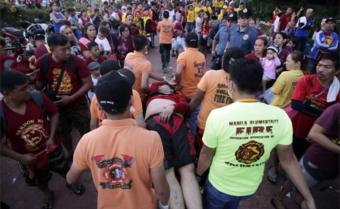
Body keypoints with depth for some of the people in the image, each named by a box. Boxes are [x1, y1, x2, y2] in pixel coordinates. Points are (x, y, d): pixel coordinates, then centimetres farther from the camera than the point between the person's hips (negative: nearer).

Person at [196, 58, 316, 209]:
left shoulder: (218, 116, -30)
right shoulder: (280, 116, -19)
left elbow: (206, 155, -17)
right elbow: (288, 160, -11)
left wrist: (197, 176, 3)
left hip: (219, 186, -3)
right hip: (251, 187, 4)